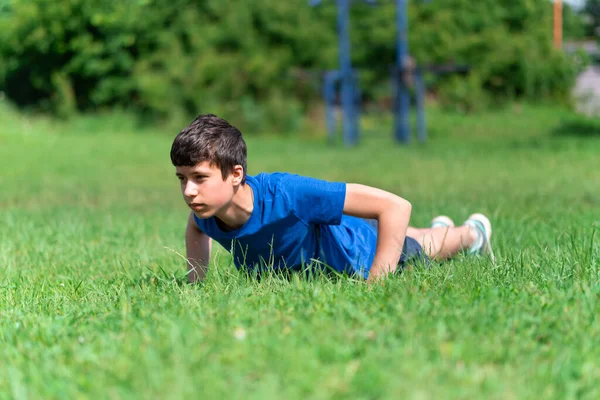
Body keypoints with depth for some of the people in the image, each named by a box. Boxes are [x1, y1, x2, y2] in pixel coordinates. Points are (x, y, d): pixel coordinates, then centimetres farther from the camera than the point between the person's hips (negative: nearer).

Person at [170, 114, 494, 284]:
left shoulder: (285, 194, -49)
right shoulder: (206, 210, -31)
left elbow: (396, 206, -46)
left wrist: (374, 284, -48)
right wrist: (197, 284, -14)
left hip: (357, 256, -5)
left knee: (423, 249, 29)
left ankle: (474, 232, 62)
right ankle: (437, 227, 69)